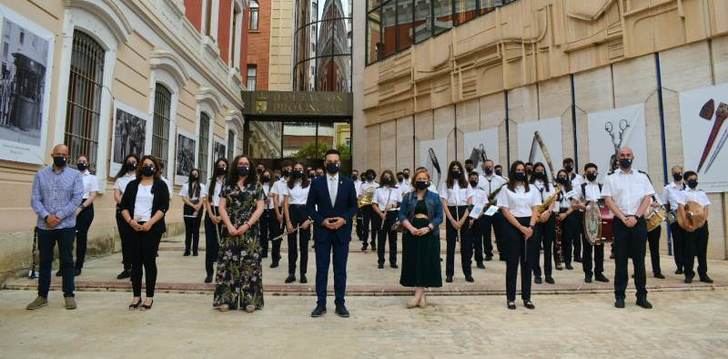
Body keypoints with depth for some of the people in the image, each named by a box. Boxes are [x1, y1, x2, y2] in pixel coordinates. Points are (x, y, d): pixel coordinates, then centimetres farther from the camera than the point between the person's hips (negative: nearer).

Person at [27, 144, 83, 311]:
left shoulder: (75, 175, 2)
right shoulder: (41, 174, 7)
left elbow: (77, 198, -7)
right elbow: (35, 199, 0)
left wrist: (59, 216, -14)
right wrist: (46, 216, -15)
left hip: (66, 225, -2)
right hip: (44, 226, 2)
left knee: (67, 261, 3)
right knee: (44, 261, 10)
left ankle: (69, 295, 11)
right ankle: (42, 296, 20)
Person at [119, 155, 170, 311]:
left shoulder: (160, 185, 3)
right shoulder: (132, 185, 13)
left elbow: (164, 207, -6)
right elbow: (123, 206, 9)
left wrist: (150, 223, -16)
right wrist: (130, 221, -9)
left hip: (152, 228, -3)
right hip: (134, 228, 3)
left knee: (149, 261, -2)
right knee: (135, 262, 5)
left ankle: (149, 297, 5)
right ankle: (136, 296, 14)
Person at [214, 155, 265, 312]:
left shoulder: (256, 186, 5)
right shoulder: (228, 186, 8)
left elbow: (260, 208, -2)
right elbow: (222, 207, 3)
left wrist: (247, 225, -12)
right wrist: (229, 226, -11)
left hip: (250, 231, -1)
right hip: (231, 231, 1)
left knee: (250, 263, -2)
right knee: (228, 262, 1)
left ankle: (249, 300, 5)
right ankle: (226, 299, 8)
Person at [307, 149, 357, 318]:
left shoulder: (348, 183, 4)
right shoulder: (317, 183, 3)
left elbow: (354, 206, 5)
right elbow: (310, 206, 3)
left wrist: (344, 219, -11)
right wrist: (321, 221, -11)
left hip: (342, 231, 1)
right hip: (322, 231, 0)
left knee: (340, 269, 6)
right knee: (321, 269, 4)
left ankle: (340, 304, 16)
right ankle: (321, 304, 13)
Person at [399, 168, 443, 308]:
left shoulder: (435, 197, 6)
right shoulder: (408, 197, 8)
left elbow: (439, 216, 1)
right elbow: (402, 215, 2)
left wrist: (427, 228, -15)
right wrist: (411, 228, -15)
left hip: (429, 234, -1)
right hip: (411, 233, 1)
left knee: (427, 263, -4)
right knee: (414, 263, 1)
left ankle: (418, 294, 0)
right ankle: (422, 295, 11)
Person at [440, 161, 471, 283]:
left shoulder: (466, 184, 6)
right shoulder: (445, 184, 3)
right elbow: (444, 204, -2)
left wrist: (462, 220, -9)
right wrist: (453, 221, -11)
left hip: (464, 214, 1)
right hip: (451, 214, -1)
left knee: (466, 244, 4)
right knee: (450, 244, 2)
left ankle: (467, 272, 14)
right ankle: (449, 273, 8)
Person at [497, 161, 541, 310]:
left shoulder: (532, 189, 11)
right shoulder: (506, 190, 1)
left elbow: (535, 210, 6)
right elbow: (505, 211, -6)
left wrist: (531, 227, -11)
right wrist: (521, 227, -13)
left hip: (530, 226, 3)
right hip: (513, 227, -3)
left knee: (528, 262, 6)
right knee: (512, 262, 1)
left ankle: (526, 297, 14)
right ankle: (511, 298, 7)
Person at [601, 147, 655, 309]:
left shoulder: (642, 177, 11)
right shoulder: (611, 179, 6)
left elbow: (647, 198, 2)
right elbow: (608, 200, -2)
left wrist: (635, 217, -10)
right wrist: (623, 218, -11)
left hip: (639, 221, 1)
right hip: (620, 222, -1)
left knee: (639, 259, 5)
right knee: (620, 260, 2)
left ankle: (641, 296, 13)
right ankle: (619, 296, 8)